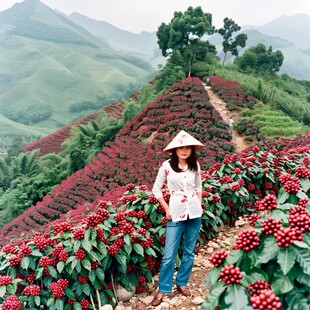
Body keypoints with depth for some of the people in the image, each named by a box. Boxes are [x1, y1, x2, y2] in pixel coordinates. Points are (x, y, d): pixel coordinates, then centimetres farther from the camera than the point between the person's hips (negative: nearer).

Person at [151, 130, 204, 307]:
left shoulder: (195, 165, 2)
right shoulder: (167, 165, -7)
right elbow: (156, 189, 0)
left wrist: (200, 205, 6)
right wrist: (167, 209, -4)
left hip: (195, 213, 3)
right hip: (176, 214, -3)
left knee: (190, 251, 13)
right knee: (169, 255, -1)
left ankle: (182, 282, 31)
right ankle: (163, 289, 16)